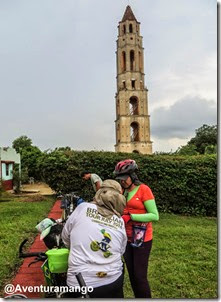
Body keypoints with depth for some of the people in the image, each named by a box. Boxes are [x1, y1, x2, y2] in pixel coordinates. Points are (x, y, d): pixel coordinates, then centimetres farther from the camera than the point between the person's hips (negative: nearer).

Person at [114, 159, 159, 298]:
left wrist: (131, 217, -24)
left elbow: (154, 216, -17)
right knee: (131, 275, 16)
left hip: (142, 239, -6)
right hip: (127, 238, 6)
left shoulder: (143, 189, -12)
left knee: (140, 276, 0)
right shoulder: (123, 191, 7)